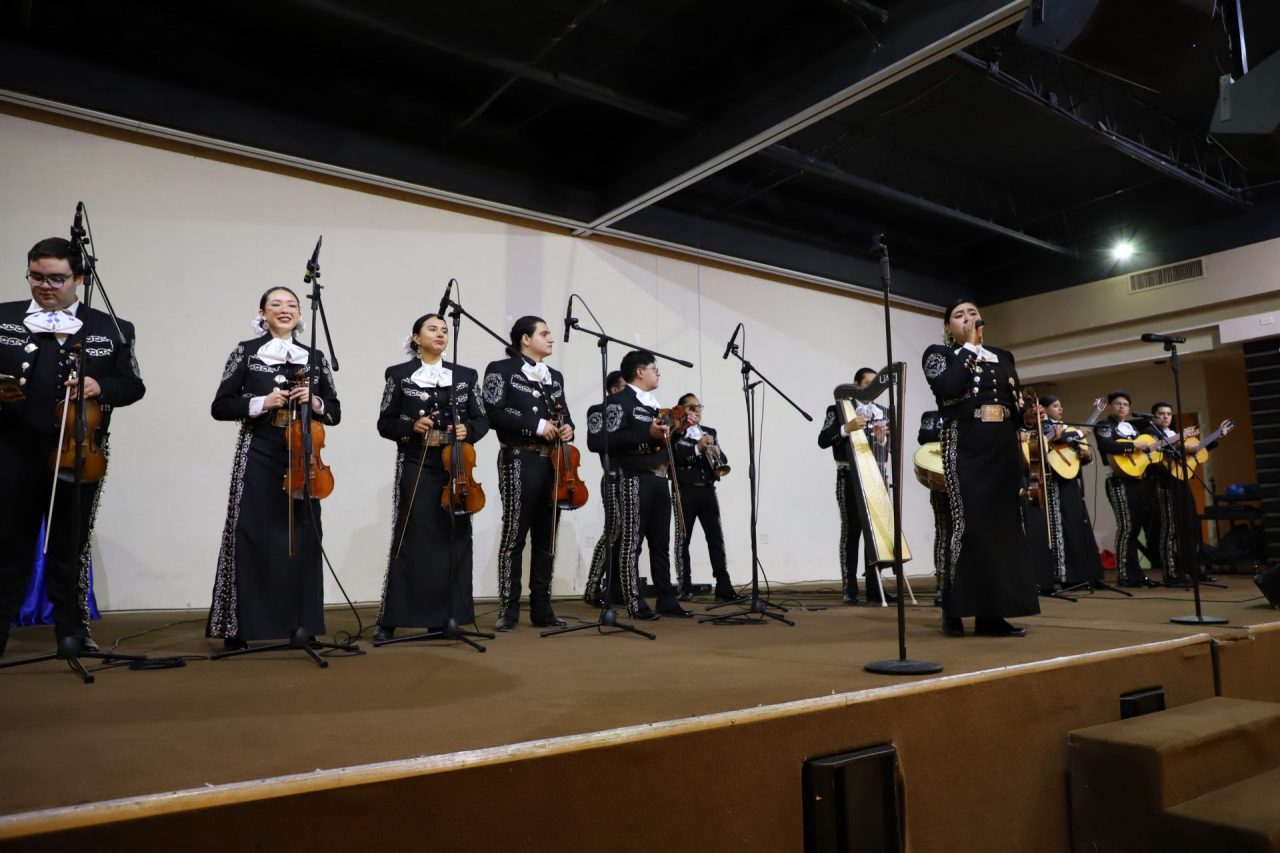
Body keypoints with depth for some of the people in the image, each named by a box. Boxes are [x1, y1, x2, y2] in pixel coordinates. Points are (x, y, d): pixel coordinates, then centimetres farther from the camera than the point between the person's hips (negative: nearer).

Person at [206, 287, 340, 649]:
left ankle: (301, 625, 12)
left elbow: (334, 413, 11)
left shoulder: (315, 358, 11)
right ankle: (239, 627, 6)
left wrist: (314, 401, -9)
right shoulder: (245, 352, 4)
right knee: (251, 538, -3)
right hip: (257, 458, -2)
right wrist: (262, 403, -13)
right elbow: (220, 407, 1)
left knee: (301, 538, 3)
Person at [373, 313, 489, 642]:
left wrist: (468, 430, -11)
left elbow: (482, 420, 10)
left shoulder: (466, 376, 10)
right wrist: (412, 426, -14)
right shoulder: (398, 374, 4)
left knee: (453, 540, 3)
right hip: (415, 467, -2)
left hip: (454, 467, 3)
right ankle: (389, 620, 7)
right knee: (410, 540, -2)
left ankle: (444, 618, 13)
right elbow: (385, 424, 4)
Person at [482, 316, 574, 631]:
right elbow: (494, 413, -13)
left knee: (546, 537, 8)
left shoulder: (555, 376, 19)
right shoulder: (501, 369, 0)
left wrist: (567, 428, -1)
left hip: (553, 462, 6)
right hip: (520, 461, -6)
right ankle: (508, 609, 7)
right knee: (515, 535, -3)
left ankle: (542, 608, 15)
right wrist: (536, 425, -16)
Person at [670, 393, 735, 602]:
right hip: (685, 491, -4)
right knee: (683, 539, 3)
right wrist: (697, 448, -23)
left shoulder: (710, 432, 16)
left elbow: (723, 461, 12)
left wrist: (716, 452, -10)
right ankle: (685, 588, 7)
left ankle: (724, 586, 4)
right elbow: (673, 458, -16)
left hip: (707, 490, 4)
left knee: (716, 538, 2)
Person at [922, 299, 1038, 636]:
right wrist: (970, 347, -8)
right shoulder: (938, 354, 5)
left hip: (1003, 444, 6)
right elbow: (947, 387, -16)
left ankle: (992, 614, 6)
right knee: (968, 522, -12)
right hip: (965, 444, -5)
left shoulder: (1003, 357, 21)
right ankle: (954, 608, -3)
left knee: (1003, 523, 2)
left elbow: (1017, 403, 22)